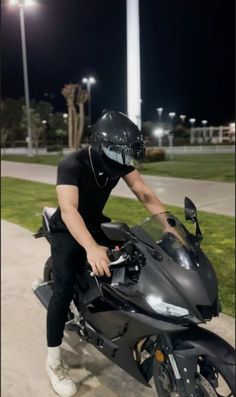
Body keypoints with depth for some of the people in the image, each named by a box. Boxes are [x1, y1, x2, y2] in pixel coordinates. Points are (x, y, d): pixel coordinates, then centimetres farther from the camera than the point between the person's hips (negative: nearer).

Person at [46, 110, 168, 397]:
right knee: (64, 288, -16)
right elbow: (68, 209, -43)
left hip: (96, 223, 6)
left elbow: (145, 194, -14)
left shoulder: (119, 160, -12)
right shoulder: (71, 165, -31)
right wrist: (91, 248, -59)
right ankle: (53, 360, 1)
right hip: (67, 230, -6)